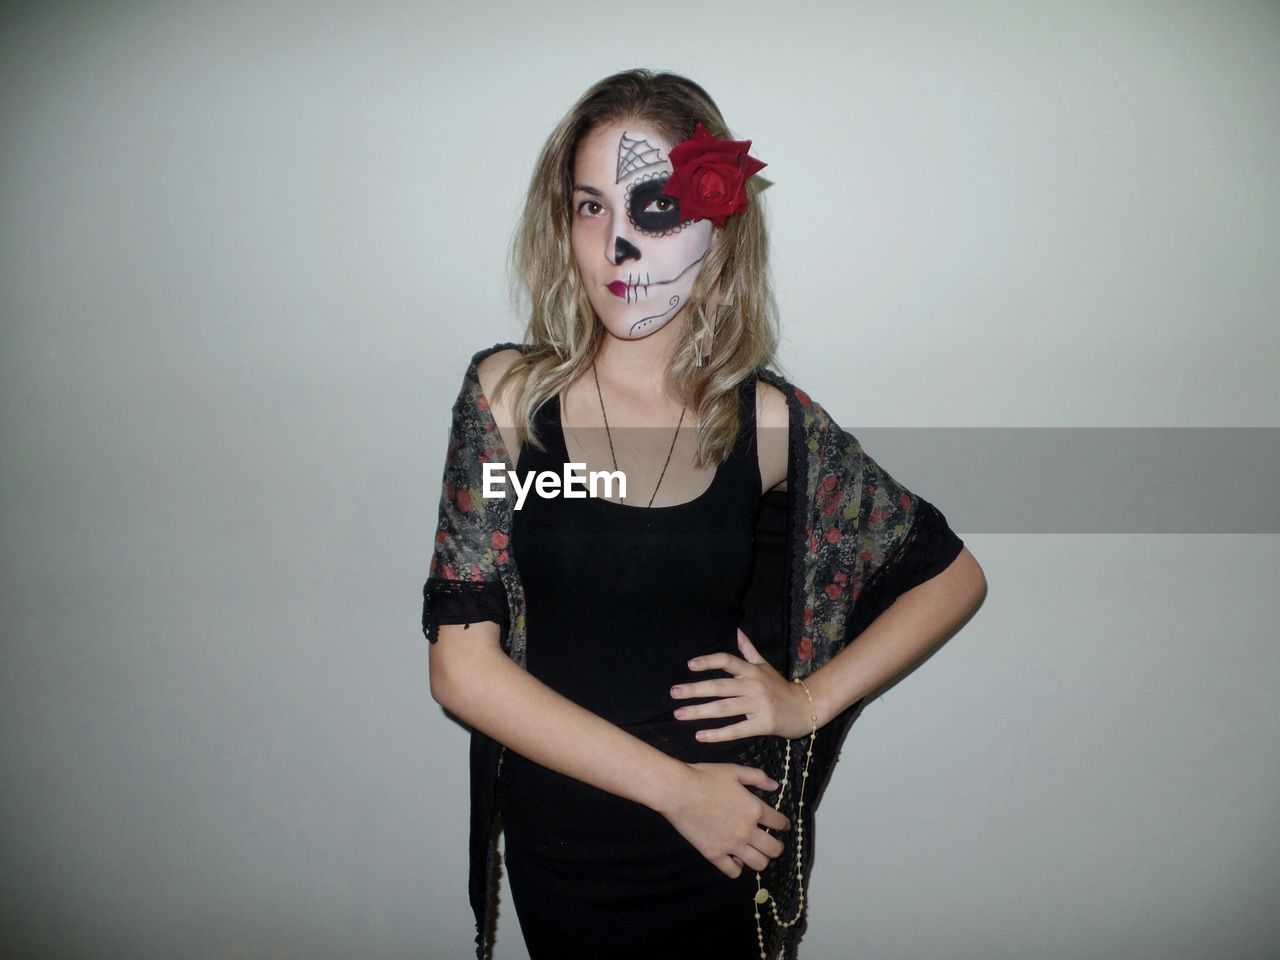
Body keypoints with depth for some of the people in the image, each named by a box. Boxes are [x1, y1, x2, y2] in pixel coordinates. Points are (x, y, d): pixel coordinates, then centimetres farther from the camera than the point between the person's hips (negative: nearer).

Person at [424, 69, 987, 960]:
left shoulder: (768, 422, -9)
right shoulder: (509, 393, -11)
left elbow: (954, 576, 2)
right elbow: (462, 669, -14)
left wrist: (809, 700, -9)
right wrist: (675, 788, -17)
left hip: (731, 849, 0)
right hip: (559, 853, 0)